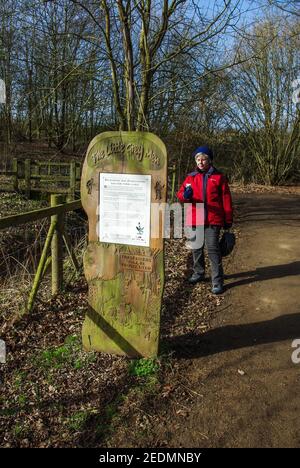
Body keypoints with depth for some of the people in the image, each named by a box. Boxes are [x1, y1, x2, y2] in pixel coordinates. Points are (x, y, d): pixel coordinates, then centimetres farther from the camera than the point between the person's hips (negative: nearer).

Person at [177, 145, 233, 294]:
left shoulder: (219, 177, 3)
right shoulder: (191, 177, 10)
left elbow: (226, 199, 4)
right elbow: (180, 194, 0)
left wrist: (228, 220, 2)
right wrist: (185, 195, -25)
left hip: (212, 220, -3)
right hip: (194, 220, 4)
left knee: (213, 248, -8)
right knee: (196, 248, 14)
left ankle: (217, 282, -1)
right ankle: (199, 273, 33)